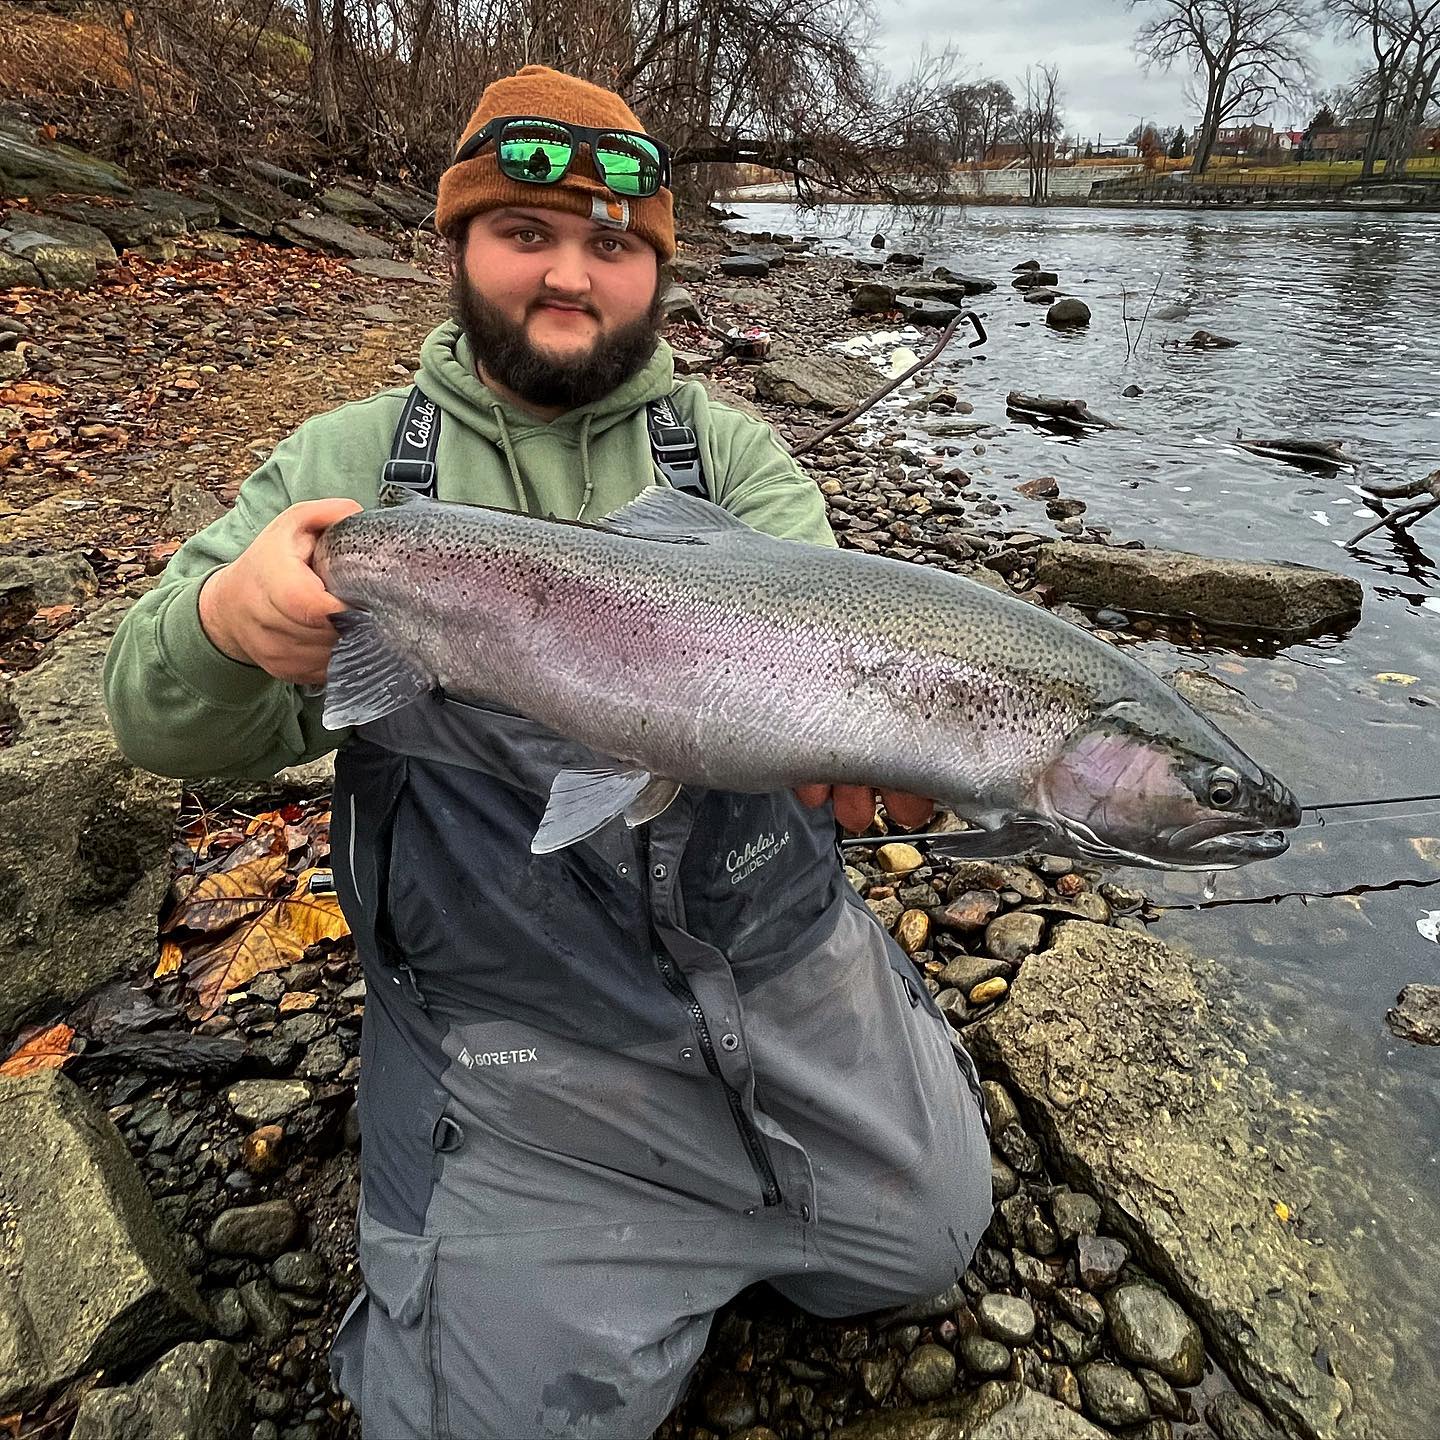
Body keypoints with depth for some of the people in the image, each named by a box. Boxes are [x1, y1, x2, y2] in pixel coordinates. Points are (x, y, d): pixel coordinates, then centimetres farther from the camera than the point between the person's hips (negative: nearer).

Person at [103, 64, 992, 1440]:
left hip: (780, 958, 3)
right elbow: (166, 719, -4)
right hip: (512, 1028, -1)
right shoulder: (345, 460, 2)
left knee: (929, 1239, 13)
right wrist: (229, 619, -28)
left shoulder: (730, 450, 3)